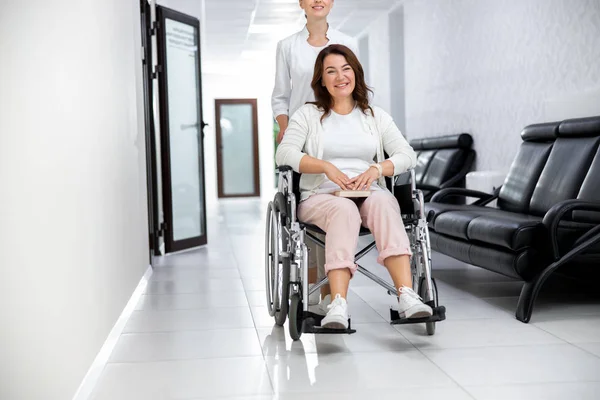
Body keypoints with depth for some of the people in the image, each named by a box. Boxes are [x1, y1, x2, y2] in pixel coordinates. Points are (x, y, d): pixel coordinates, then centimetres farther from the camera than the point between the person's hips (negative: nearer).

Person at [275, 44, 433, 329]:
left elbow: (407, 155, 7)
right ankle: (338, 306, -53)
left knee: (383, 203, -35)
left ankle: (406, 295, -50)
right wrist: (327, 167, -17)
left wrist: (376, 169, -14)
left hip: (369, 192, 2)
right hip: (321, 196, -2)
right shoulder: (308, 115, 14)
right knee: (344, 210, -38)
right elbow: (284, 154, -2)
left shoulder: (376, 116, 20)